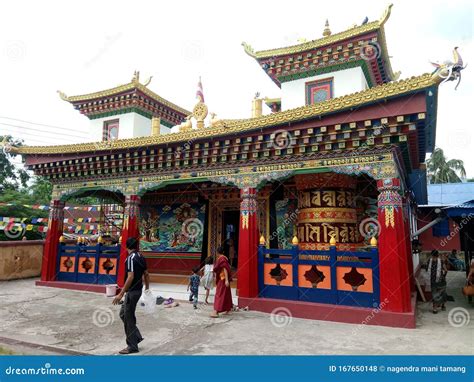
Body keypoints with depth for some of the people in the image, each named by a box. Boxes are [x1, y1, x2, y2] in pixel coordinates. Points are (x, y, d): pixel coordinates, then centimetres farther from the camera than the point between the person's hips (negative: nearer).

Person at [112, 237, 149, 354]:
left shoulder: (131, 258, -18)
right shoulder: (141, 257, 8)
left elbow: (130, 277, -25)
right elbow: (146, 274, 14)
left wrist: (121, 294, -23)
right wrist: (147, 288, 23)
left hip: (132, 291, -9)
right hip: (137, 290, 9)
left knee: (128, 318, 2)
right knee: (123, 313, 20)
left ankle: (132, 346, 12)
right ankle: (136, 336, 25)